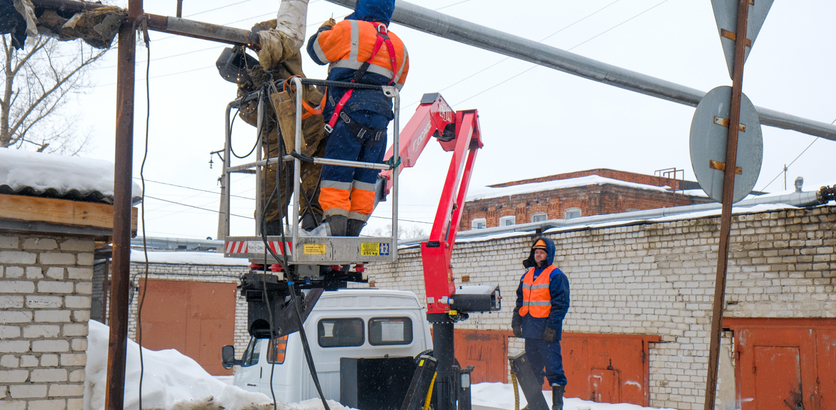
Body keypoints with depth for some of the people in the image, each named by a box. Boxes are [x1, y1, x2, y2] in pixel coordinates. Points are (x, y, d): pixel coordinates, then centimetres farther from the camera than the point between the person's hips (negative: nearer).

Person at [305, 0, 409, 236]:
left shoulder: (349, 30, 1)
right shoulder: (398, 46, 19)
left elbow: (316, 51, 13)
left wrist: (325, 29, 32)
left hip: (349, 113, -5)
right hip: (381, 118, 5)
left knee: (336, 174, -5)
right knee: (365, 178, 8)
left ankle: (337, 231, -13)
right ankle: (354, 230, 7)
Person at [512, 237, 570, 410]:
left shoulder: (555, 276, -4)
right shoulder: (527, 276, 17)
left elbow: (561, 303, -10)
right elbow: (520, 301, 23)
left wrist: (552, 326, -16)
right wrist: (516, 321, 14)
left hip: (546, 330, -7)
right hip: (530, 330, 7)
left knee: (553, 366, -8)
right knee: (533, 367, 14)